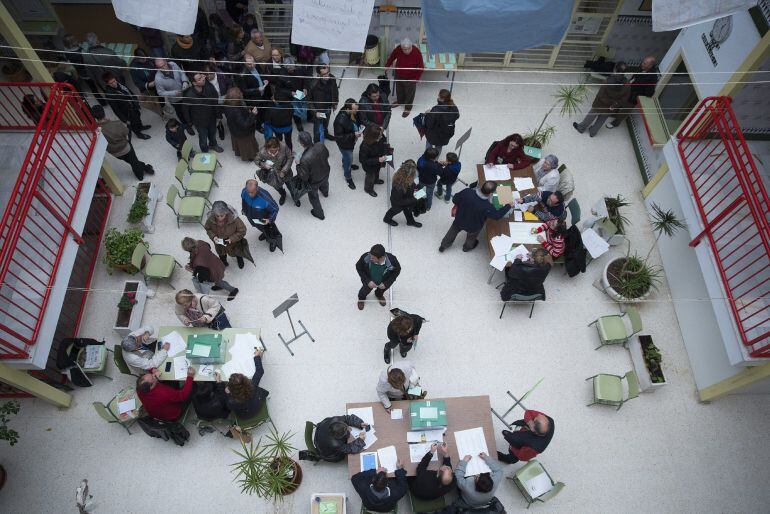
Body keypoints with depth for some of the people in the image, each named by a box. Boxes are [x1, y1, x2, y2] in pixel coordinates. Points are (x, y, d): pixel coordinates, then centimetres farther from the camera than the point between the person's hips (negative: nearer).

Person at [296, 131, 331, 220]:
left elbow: (304, 177, -29)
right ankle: (325, 193, 75)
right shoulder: (320, 145, -28)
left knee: (313, 197, 26)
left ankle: (319, 213, 50)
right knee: (324, 184, 40)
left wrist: (298, 165, -17)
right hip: (325, 173, 5)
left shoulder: (305, 159, -43)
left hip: (314, 181, -5)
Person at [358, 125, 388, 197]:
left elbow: (384, 143, -2)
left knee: (377, 172, 36)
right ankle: (368, 189, 57)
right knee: (370, 176, 25)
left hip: (378, 162, 5)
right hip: (370, 166, -5)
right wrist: (378, 160, -39)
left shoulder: (381, 137, -26)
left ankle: (376, 180, 71)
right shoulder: (365, 146, -43)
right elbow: (363, 160, -33)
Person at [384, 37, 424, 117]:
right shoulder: (398, 49, -22)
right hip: (398, 75, 4)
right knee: (399, 89, 28)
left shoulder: (417, 53, -30)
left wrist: (416, 78, -16)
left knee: (409, 93, 18)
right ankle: (399, 101, 58)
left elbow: (421, 67, -17)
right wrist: (387, 66, 5)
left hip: (410, 78, -4)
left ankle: (408, 107, 43)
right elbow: (392, 56, 0)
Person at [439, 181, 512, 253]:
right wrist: (508, 206, -5)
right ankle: (467, 247, 64)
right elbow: (497, 215, -18)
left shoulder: (466, 192, -32)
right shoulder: (487, 207, -38)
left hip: (459, 221, 2)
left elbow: (454, 200, -15)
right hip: (473, 228, -2)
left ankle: (443, 246, 56)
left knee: (452, 232, 33)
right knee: (471, 237, 34)